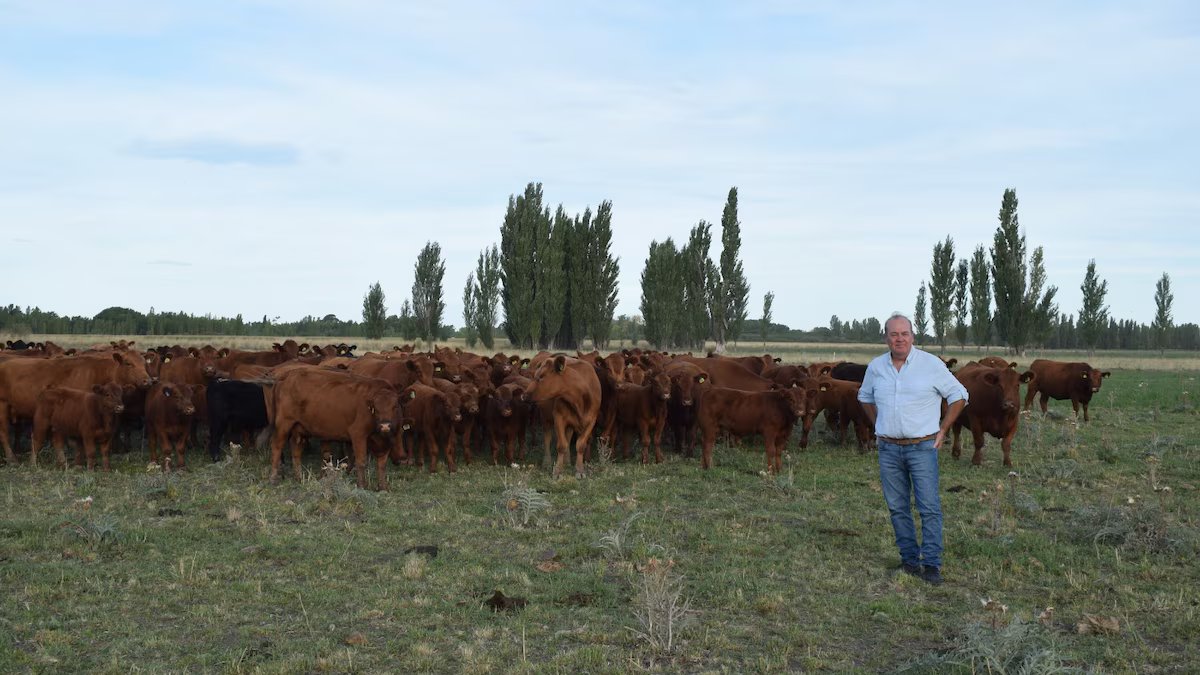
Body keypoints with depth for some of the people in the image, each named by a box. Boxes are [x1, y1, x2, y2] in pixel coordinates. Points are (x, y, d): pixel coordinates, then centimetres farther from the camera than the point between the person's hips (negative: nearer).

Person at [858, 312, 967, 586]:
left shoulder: (931, 364, -5)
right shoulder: (876, 367, 5)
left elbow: (959, 396, 2)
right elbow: (865, 397, 24)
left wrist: (942, 430, 0)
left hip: (922, 447, -4)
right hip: (888, 448, 4)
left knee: (929, 507, -6)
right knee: (897, 507, 8)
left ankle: (932, 565, -1)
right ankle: (910, 561, 18)